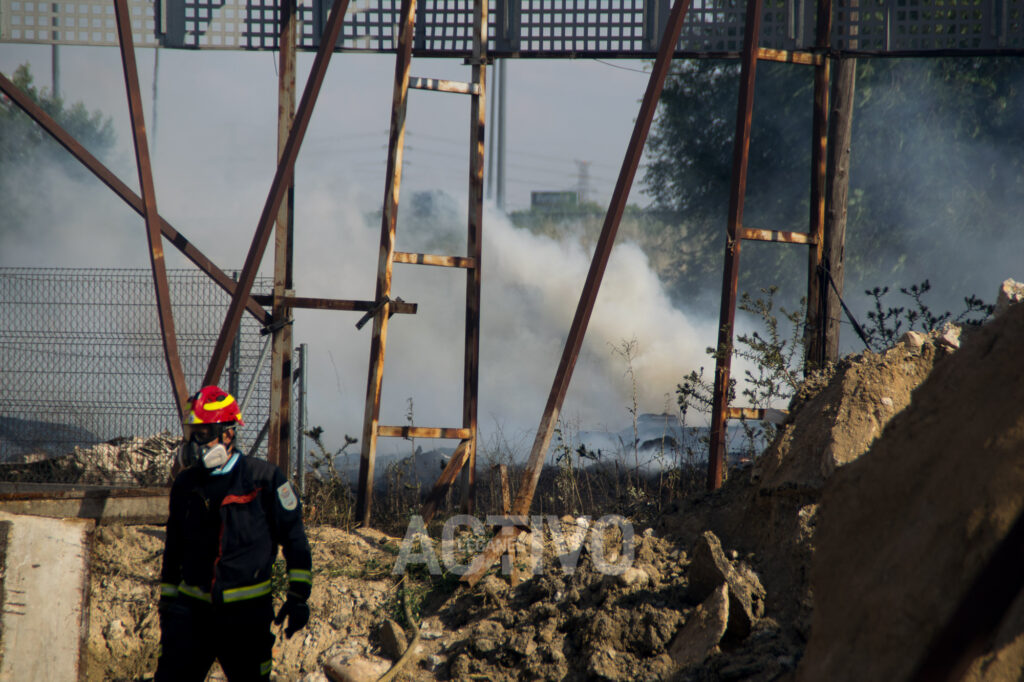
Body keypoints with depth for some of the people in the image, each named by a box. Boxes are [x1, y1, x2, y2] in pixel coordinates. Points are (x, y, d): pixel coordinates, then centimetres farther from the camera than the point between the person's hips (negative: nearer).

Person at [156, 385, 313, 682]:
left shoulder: (264, 479, -5)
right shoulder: (185, 484, 8)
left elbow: (294, 539, 0)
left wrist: (298, 596, -4)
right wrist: (167, 601, 20)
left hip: (246, 612, -3)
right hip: (192, 609, 3)